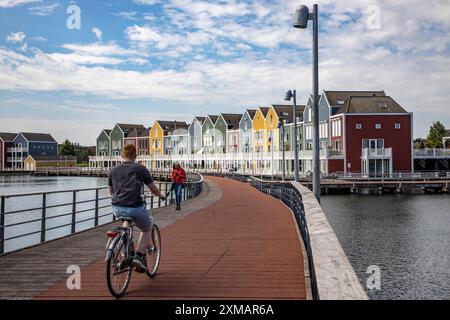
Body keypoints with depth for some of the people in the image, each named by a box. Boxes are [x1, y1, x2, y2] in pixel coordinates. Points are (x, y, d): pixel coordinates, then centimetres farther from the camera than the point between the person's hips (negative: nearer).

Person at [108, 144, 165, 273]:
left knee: (127, 219, 39)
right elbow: (153, 189, 8)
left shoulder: (113, 170, 12)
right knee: (147, 229, 23)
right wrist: (161, 196, 29)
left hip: (117, 208, 4)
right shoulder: (140, 169, 2)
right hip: (135, 207, -4)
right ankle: (139, 256, 3)